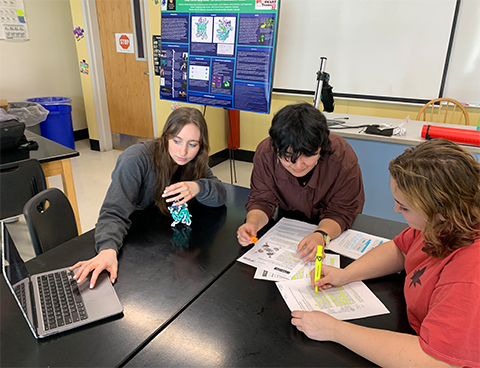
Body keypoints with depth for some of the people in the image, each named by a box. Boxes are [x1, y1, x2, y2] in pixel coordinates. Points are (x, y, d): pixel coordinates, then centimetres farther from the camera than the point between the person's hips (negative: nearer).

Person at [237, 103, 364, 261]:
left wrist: (321, 235, -43)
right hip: (288, 217, 2)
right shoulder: (265, 153, -26)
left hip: (329, 226, -1)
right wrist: (252, 223, -39)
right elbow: (262, 199, -17)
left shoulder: (344, 158, -30)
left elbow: (340, 211, -22)